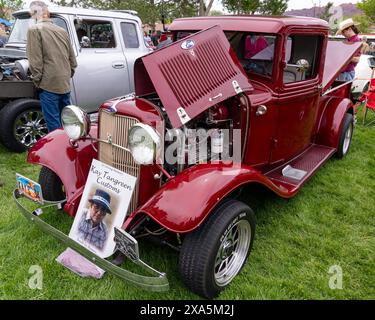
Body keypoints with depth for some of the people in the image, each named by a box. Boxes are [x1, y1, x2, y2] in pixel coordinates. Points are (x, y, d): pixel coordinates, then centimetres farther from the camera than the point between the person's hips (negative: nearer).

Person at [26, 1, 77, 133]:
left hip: (49, 85, -6)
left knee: (54, 127, 0)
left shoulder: (35, 30, -6)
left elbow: (35, 61, -12)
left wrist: (37, 81, -1)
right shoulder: (62, 31, 11)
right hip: (65, 85, 6)